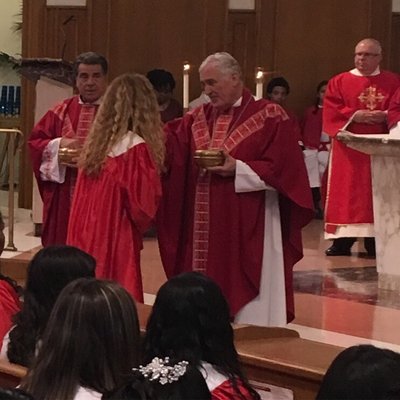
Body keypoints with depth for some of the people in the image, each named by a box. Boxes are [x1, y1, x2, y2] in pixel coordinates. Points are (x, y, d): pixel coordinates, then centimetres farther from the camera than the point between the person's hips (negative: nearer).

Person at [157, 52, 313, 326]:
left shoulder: (270, 117, -3)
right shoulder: (198, 117, 13)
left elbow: (281, 169, -9)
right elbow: (169, 144, -1)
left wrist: (238, 169, -18)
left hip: (248, 229, -5)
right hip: (205, 229, 5)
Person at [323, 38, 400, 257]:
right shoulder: (339, 82, 7)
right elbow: (331, 112, -3)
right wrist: (355, 116, -17)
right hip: (349, 148, 0)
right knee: (346, 193, -3)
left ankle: (374, 239, 4)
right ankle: (342, 240, -1)